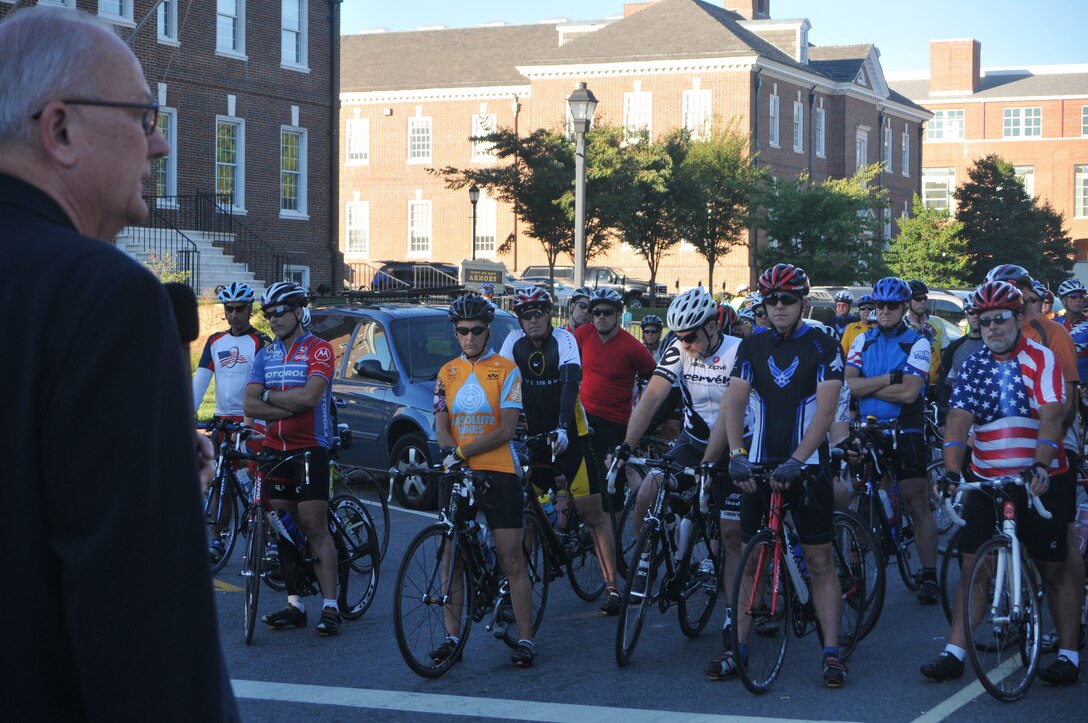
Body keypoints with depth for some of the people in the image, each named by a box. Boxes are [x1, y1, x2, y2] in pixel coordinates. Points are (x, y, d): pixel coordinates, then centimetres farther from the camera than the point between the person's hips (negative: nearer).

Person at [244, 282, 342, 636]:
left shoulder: (318, 349, -4)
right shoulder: (265, 355, 12)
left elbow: (309, 396, -19)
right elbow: (250, 406, 1)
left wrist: (268, 396, -7)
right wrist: (293, 406, -12)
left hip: (310, 448, -6)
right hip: (275, 449, 6)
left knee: (314, 527, -10)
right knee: (283, 529, 6)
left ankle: (330, 605, -9)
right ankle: (294, 603, 12)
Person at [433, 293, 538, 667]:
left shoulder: (506, 370, -1)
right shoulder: (447, 373, 12)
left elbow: (506, 429, -9)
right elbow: (441, 423, 6)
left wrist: (463, 452, -18)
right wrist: (449, 452, -16)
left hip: (498, 472, -4)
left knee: (511, 558, -5)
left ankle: (525, 639, -1)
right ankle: (451, 636, 12)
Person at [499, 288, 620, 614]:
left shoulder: (563, 340, -13)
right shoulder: (515, 342, -2)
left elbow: (571, 383, -26)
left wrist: (562, 428, -40)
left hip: (570, 436, -4)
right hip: (532, 437, 4)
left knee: (592, 512, -5)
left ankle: (611, 586, -1)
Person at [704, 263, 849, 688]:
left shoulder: (823, 347, -3)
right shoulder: (752, 347, 8)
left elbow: (825, 409, -13)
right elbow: (734, 402, -1)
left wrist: (795, 461, -23)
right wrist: (736, 454, -17)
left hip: (806, 465, -3)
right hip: (757, 465, 3)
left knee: (819, 561, -2)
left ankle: (832, 653, 0)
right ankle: (738, 648, 11)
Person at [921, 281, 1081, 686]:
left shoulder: (1041, 359, -6)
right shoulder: (973, 366, 4)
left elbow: (1051, 416, -18)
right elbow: (958, 420, -6)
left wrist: (1040, 467, -33)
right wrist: (952, 473, -21)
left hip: (1040, 480, -3)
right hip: (987, 480, 3)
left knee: (1055, 568, 2)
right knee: (972, 564, -1)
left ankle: (1068, 654, 11)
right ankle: (955, 652, 1)